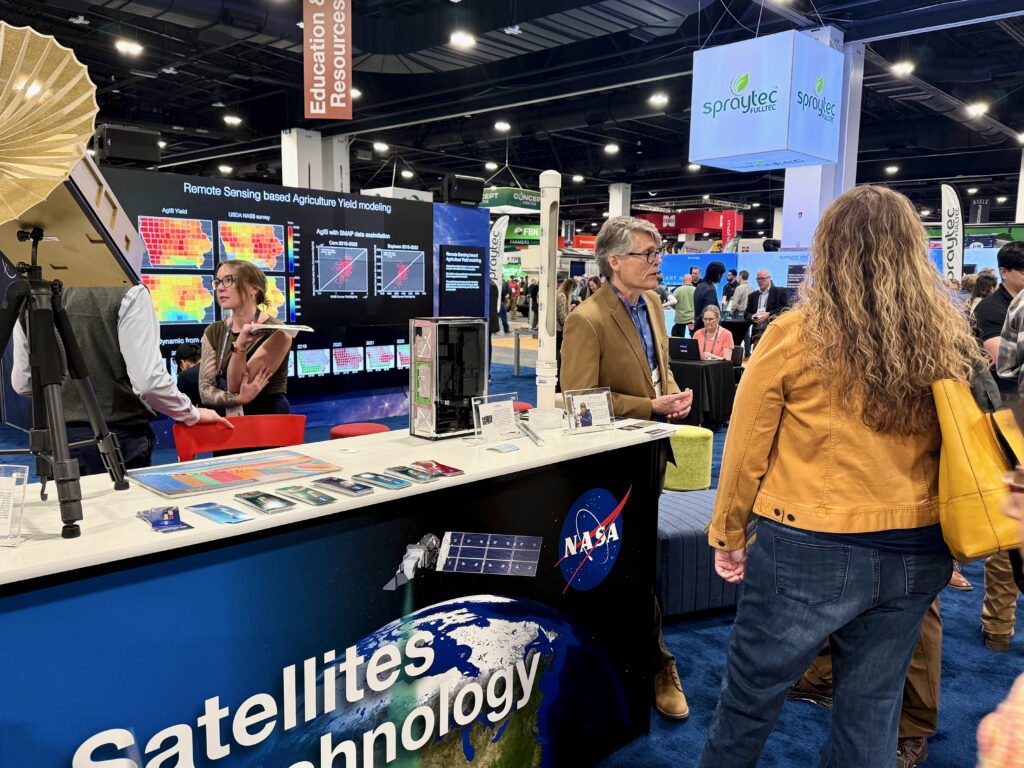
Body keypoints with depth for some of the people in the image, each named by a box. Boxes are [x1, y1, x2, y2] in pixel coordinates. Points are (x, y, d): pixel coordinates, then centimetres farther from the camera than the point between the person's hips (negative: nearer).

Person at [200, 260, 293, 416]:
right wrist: (239, 399, -18)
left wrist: (239, 346, -24)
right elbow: (205, 390, -1)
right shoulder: (213, 332, 6)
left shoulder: (276, 332, -9)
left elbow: (235, 387, -11)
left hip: (269, 416, -4)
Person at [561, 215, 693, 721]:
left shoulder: (651, 303, 6)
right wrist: (651, 407, -22)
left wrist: (675, 395, -3)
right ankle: (659, 665, 17)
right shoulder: (587, 320, -20)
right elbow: (578, 399, -20)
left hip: (652, 448, 8)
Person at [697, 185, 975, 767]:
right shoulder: (950, 342, -3)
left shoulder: (795, 336, -14)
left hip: (808, 552, -4)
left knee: (750, 697, 15)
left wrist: (728, 535, 6)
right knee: (872, 710, 20)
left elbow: (746, 451, -7)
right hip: (917, 554, 5)